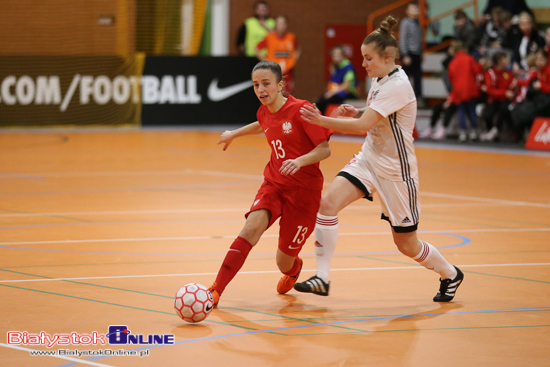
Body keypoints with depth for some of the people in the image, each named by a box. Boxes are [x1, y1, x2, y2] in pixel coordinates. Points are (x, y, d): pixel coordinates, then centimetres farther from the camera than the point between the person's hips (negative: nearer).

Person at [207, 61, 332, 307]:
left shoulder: (301, 110, -15)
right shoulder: (264, 112, 5)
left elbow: (325, 149, -15)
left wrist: (300, 161, -32)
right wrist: (234, 134, 42)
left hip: (304, 189, -5)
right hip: (273, 184, 5)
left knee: (284, 263, 1)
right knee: (252, 227, -26)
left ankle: (294, 268, 43)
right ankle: (215, 291, -29)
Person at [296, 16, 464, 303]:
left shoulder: (397, 86, -24)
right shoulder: (379, 80, 4)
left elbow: (363, 126, -30)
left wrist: (322, 121, -32)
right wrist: (356, 113, 1)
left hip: (395, 171, -8)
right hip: (369, 159, 8)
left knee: (406, 244, 5)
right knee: (328, 203, -16)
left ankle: (450, 275, 33)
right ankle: (322, 278, -14)